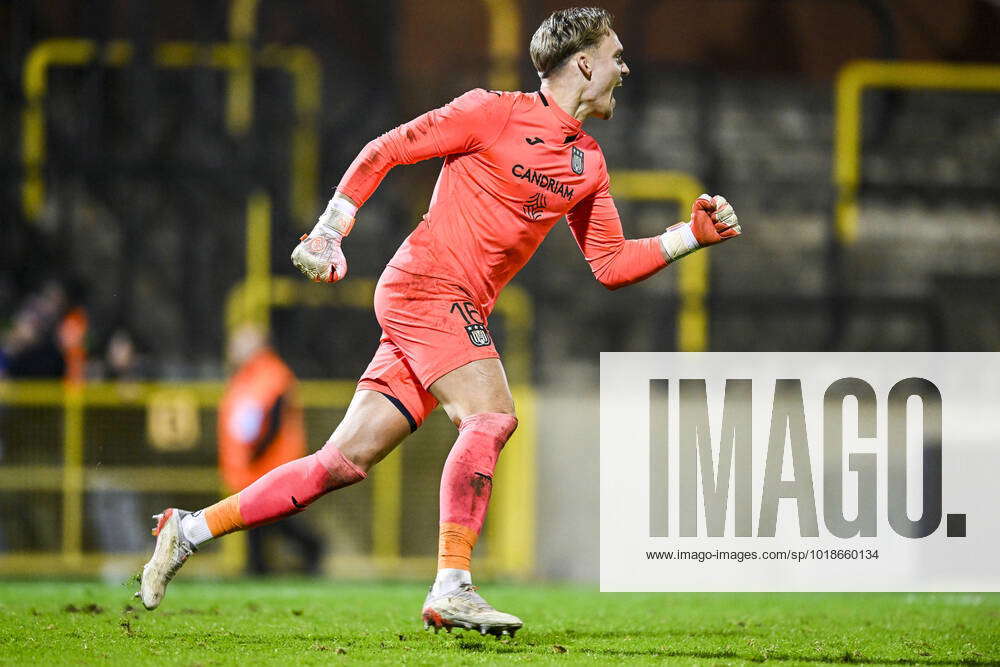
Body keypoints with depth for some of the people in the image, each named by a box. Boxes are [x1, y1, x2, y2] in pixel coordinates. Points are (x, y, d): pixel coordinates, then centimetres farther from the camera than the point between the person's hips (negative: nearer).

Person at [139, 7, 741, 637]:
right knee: (492, 415, -25)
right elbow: (385, 150, -2)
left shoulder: (589, 164, 15)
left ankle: (190, 530, 8)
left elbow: (610, 264, 19)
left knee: (344, 462, 2)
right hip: (425, 284, -7)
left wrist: (692, 235, 8)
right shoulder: (493, 113, -6)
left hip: (461, 313, 7)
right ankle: (452, 588, -29)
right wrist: (329, 231, -8)